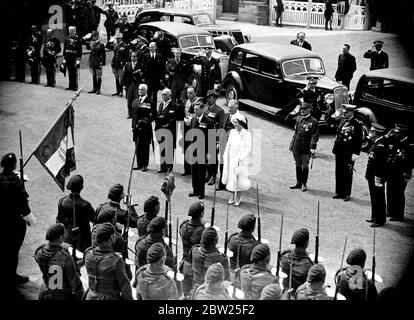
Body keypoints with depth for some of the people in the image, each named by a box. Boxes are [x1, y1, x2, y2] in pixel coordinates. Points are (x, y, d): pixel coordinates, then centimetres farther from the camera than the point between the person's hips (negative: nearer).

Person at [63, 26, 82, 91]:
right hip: (68, 58, 5)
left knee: (74, 73, -2)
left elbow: (80, 49, -7)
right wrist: (64, 58, 8)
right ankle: (71, 86, 16)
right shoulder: (67, 38, 10)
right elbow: (64, 49, 13)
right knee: (70, 73, 9)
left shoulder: (78, 39, -5)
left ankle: (75, 86, 3)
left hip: (74, 57, -5)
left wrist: (78, 59, -13)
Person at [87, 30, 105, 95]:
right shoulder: (91, 43, 9)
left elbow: (103, 55, -9)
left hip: (98, 62, -6)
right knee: (93, 76, 11)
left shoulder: (101, 44, -9)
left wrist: (102, 63, -13)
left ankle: (98, 89, 6)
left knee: (98, 76, 0)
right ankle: (94, 89, 18)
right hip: (92, 62, 6)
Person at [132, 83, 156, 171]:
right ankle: (139, 164, 18)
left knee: (145, 147, -1)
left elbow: (154, 114, -4)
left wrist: (147, 120, -14)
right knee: (137, 147, 9)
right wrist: (133, 126, 14)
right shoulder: (135, 101, 14)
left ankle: (145, 165, 6)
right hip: (137, 127, 6)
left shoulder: (149, 102, -5)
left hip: (145, 127, -6)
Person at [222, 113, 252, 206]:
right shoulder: (232, 132, 8)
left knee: (239, 178, -1)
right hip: (231, 159, 5)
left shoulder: (247, 134, -8)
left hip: (241, 160, -5)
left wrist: (241, 158, -19)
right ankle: (232, 196, 18)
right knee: (231, 177, 8)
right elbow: (228, 145, 12)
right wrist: (225, 155, 5)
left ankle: (238, 198, 8)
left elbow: (248, 148, -11)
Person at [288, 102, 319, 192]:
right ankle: (298, 183, 23)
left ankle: (304, 184, 12)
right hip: (296, 146, 6)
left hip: (306, 147, -6)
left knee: (305, 165, 1)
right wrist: (292, 144, 15)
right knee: (298, 165, 13)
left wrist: (313, 147, -18)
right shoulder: (298, 119, 10)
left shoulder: (313, 121, -8)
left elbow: (315, 135, -10)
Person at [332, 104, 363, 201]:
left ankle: (347, 194, 12)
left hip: (349, 153, -6)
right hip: (339, 151, 6)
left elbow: (359, 140, -12)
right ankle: (339, 192, 21)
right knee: (338, 173, 11)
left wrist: (356, 153, -16)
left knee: (347, 174, 3)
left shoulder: (357, 124, -10)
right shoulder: (342, 120, 11)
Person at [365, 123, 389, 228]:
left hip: (377, 177, -10)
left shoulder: (381, 146, -24)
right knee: (374, 198, 20)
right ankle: (375, 217, 32)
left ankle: (380, 220, 13)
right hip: (372, 176, 10)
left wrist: (378, 179, -23)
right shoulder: (377, 143, 6)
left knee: (378, 199, 2)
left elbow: (380, 164, -24)